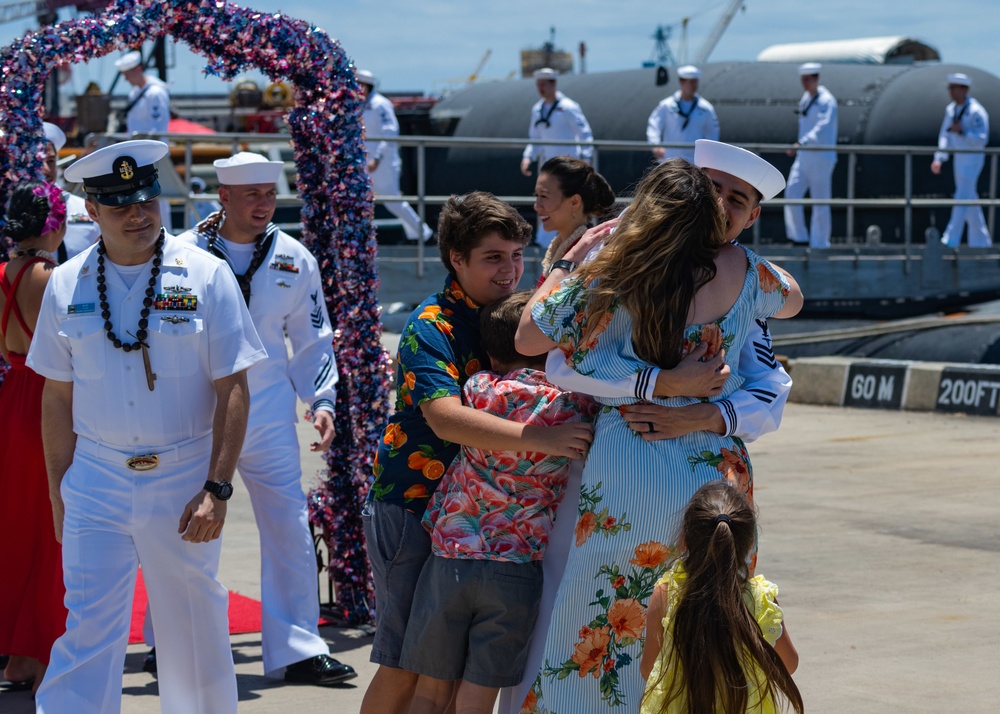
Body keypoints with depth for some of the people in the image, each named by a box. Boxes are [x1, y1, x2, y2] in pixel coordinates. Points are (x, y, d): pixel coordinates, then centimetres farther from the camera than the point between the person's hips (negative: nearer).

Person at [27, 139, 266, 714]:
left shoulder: (205, 275, -4)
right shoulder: (67, 285, 3)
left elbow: (232, 390, -5)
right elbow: (58, 397, 9)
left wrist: (217, 489, -11)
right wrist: (59, 495, 7)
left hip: (183, 480, -1)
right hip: (96, 482, 1)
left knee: (194, 632, 8)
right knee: (88, 632, -4)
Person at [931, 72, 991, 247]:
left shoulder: (976, 111, -16)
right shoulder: (951, 110, 7)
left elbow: (982, 139, -19)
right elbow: (945, 136, 14)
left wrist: (962, 131, -29)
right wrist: (939, 159, 5)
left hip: (973, 159, -8)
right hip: (959, 159, 8)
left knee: (962, 197, -14)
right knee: (970, 200, 12)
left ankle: (951, 240, -16)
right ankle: (981, 241, 22)